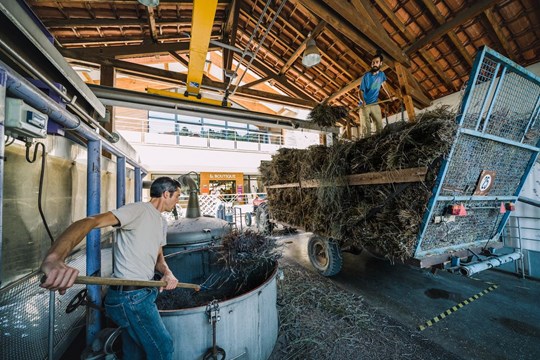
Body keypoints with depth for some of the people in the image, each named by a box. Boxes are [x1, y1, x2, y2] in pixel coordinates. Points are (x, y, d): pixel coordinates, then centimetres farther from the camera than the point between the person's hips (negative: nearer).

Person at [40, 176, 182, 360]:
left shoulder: (162, 222, 12)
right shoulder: (138, 209, -19)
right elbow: (88, 222, -31)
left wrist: (167, 272, -8)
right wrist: (53, 258, -48)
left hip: (141, 294, 9)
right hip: (131, 297, -9)